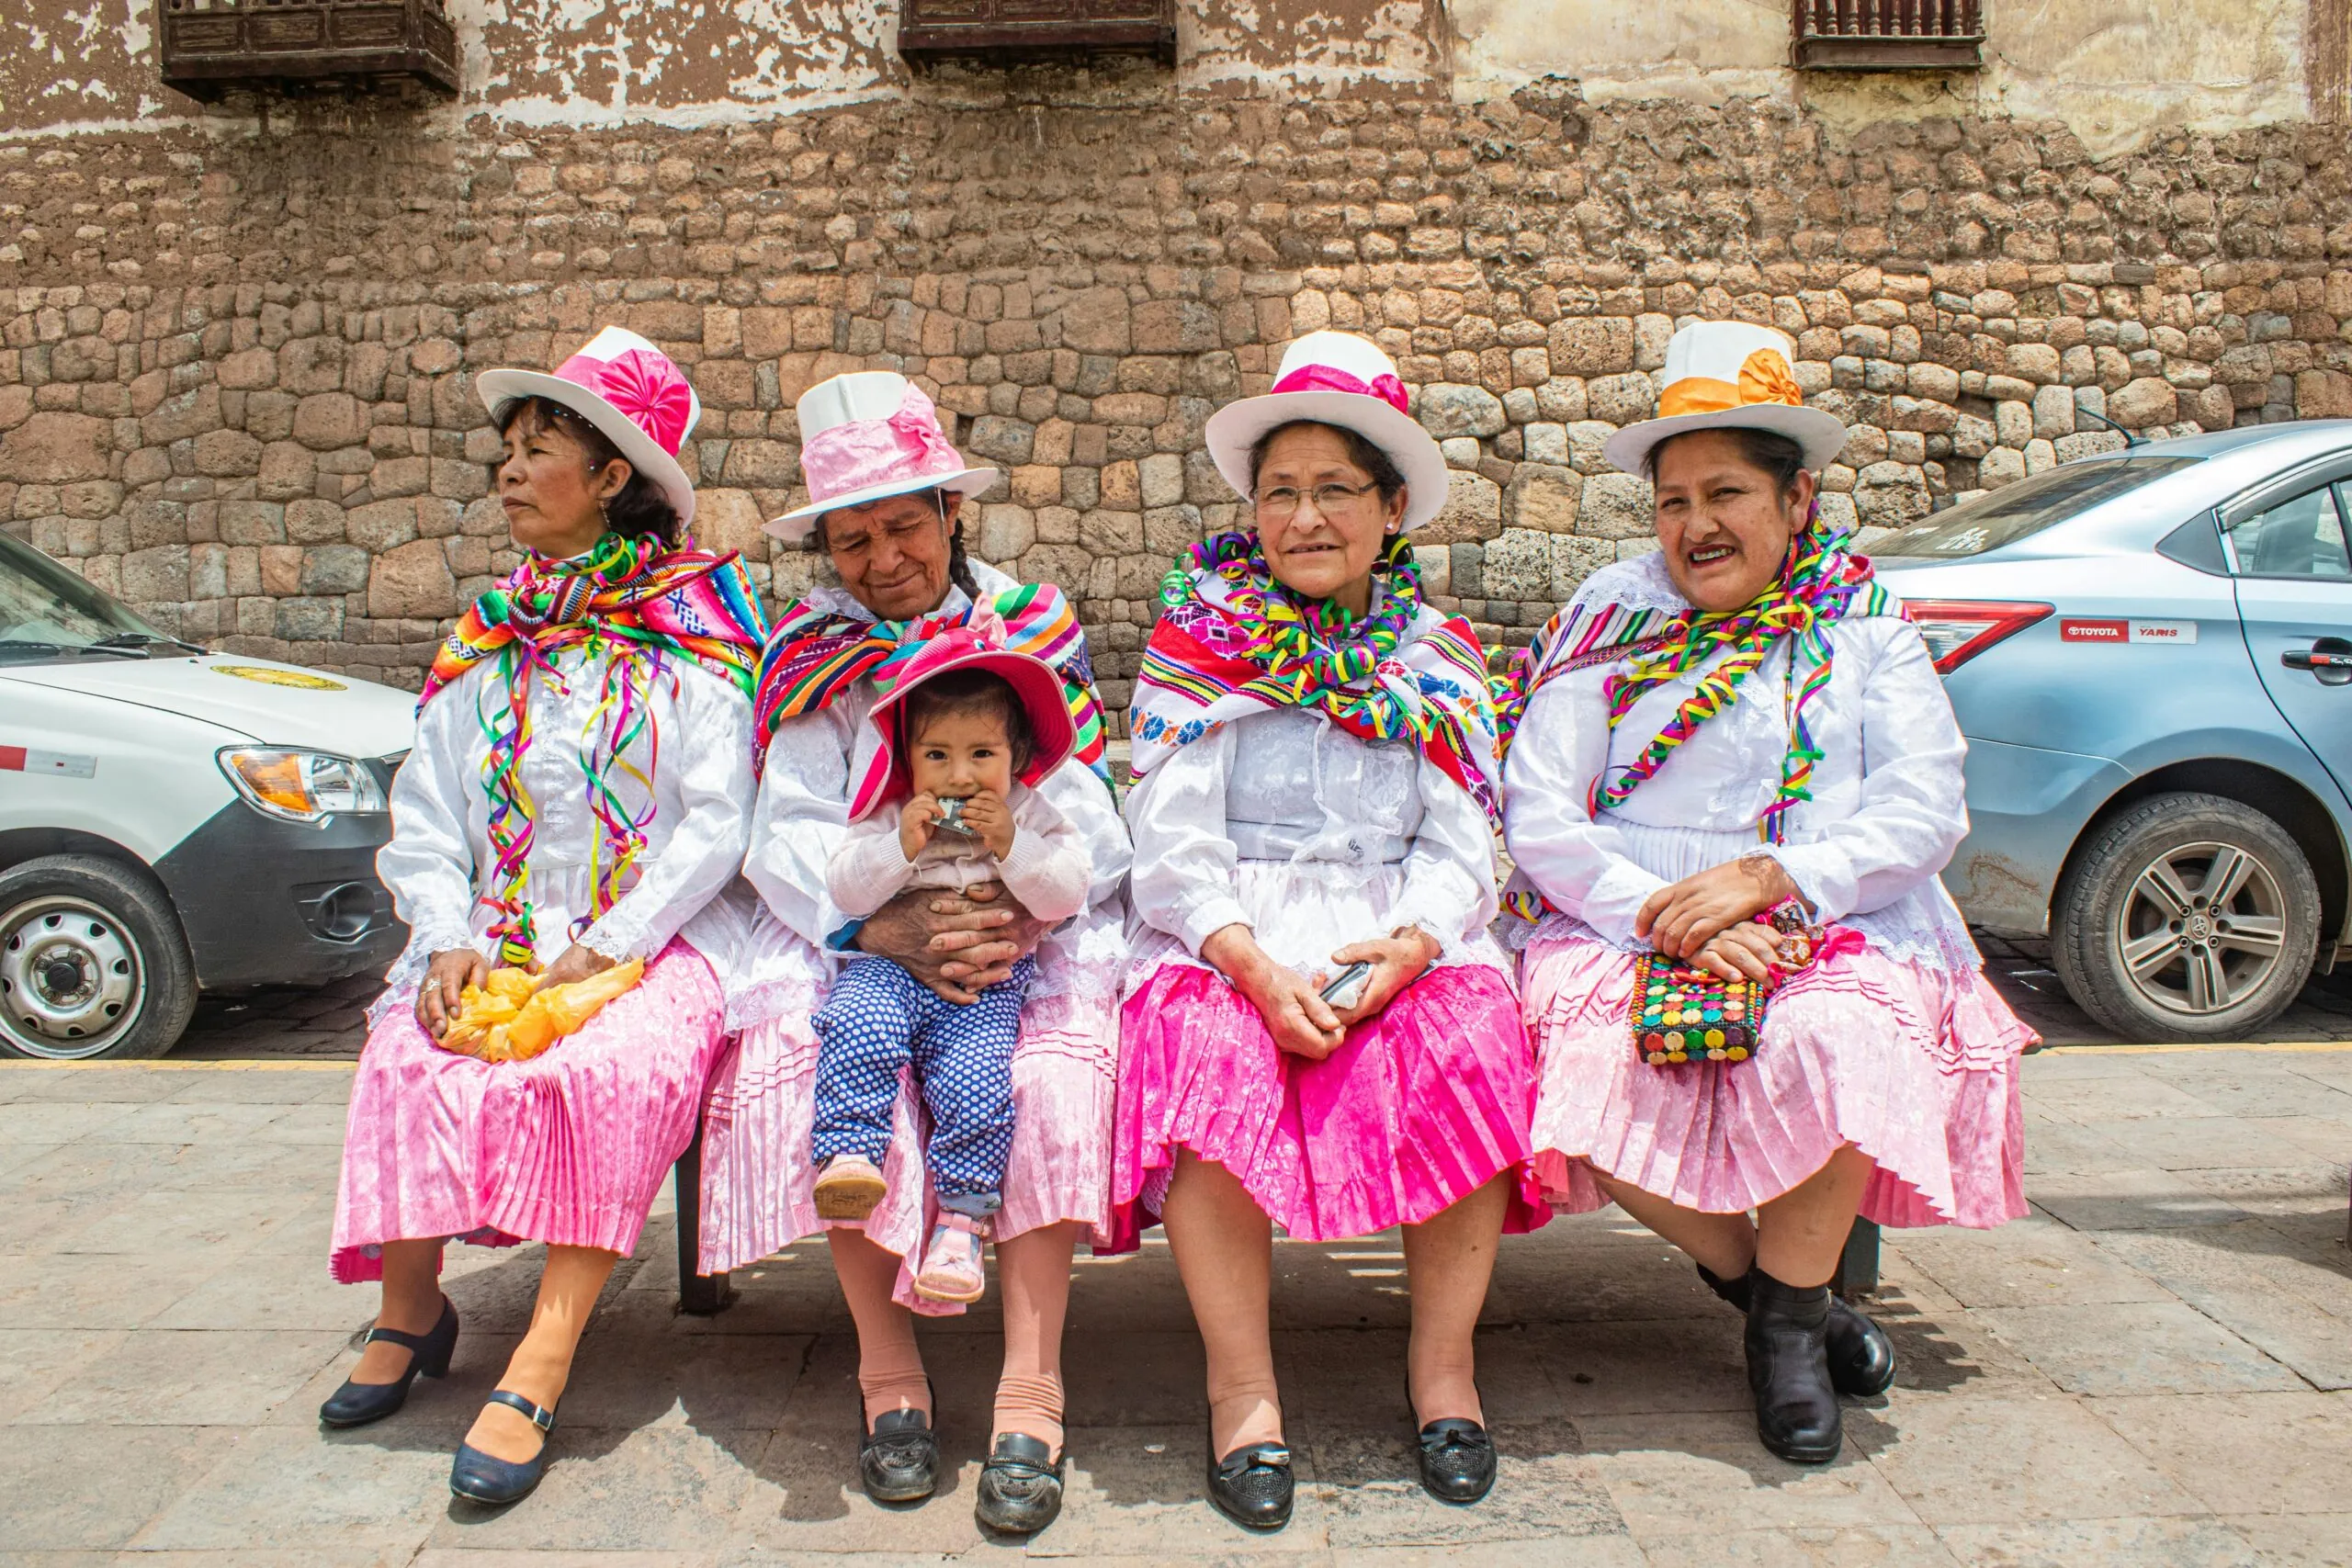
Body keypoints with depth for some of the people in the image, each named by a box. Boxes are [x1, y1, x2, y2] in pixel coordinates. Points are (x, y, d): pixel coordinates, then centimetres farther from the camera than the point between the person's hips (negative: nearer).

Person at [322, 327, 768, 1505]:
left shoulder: (696, 628, 1)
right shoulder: (484, 644, 16)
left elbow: (715, 823, -7)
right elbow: (424, 823, 9)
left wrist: (606, 949, -16)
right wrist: (448, 942, -10)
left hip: (656, 934, -4)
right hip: (499, 937, 4)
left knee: (610, 1067, -32)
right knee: (411, 1058, -22)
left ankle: (540, 1364, -26)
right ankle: (411, 1305, 0)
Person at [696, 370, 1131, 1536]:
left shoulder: (1031, 626, 11)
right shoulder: (812, 652, 12)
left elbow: (1086, 821, 2)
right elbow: (787, 832, 0)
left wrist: (1018, 915, -20)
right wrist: (879, 924, -21)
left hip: (1030, 927, -1)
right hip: (856, 931, 1)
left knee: (1050, 1067, -31)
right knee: (813, 1051, -29)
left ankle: (1030, 1389, -26)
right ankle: (887, 1363, -18)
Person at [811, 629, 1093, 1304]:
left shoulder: (1032, 817, 6)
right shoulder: (888, 816, 8)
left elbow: (1067, 895, -5)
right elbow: (844, 891, -1)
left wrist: (1010, 846, -17)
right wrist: (901, 848, -15)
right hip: (889, 966, 1)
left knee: (974, 1082, -25)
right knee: (860, 1033, -32)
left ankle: (961, 1218, -15)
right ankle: (848, 1156, -33)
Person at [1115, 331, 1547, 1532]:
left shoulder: (1442, 660, 14)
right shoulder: (1193, 646, 8)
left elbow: (1461, 847, 6)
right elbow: (1171, 843, -1)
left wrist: (1411, 947, -16)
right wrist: (1251, 961, -19)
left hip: (1402, 940, 2)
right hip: (1226, 938, -1)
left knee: (1470, 1045, -29)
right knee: (1207, 1056, -32)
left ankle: (1442, 1363, -10)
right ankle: (1240, 1385, -18)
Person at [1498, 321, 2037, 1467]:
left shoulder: (1865, 628, 10)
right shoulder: (1608, 621, 8)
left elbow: (1924, 816, -1)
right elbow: (1539, 820, -1)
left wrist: (1768, 878, -18)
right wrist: (1665, 918, -16)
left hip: (1836, 930, 0)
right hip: (1623, 925, 1)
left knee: (1830, 1046, -33)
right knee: (1592, 1062, -30)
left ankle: (1789, 1322, -5)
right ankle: (1752, 1275, 0)